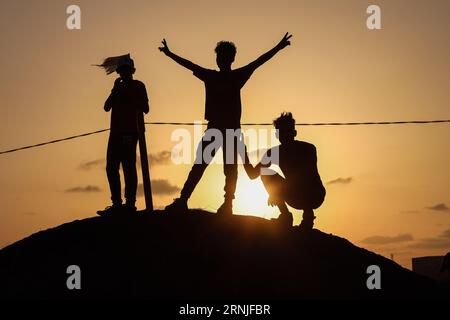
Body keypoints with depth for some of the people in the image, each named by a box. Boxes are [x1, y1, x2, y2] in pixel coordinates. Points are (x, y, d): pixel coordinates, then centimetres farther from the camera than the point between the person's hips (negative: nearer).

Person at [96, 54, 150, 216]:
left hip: (130, 131, -7)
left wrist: (129, 95, -11)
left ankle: (130, 202, -15)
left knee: (128, 166, -12)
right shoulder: (118, 87, 23)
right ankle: (117, 204, 1)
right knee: (112, 167, 1)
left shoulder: (138, 86, 5)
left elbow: (145, 109, -5)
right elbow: (107, 107, 12)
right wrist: (115, 91, -1)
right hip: (116, 131, 7)